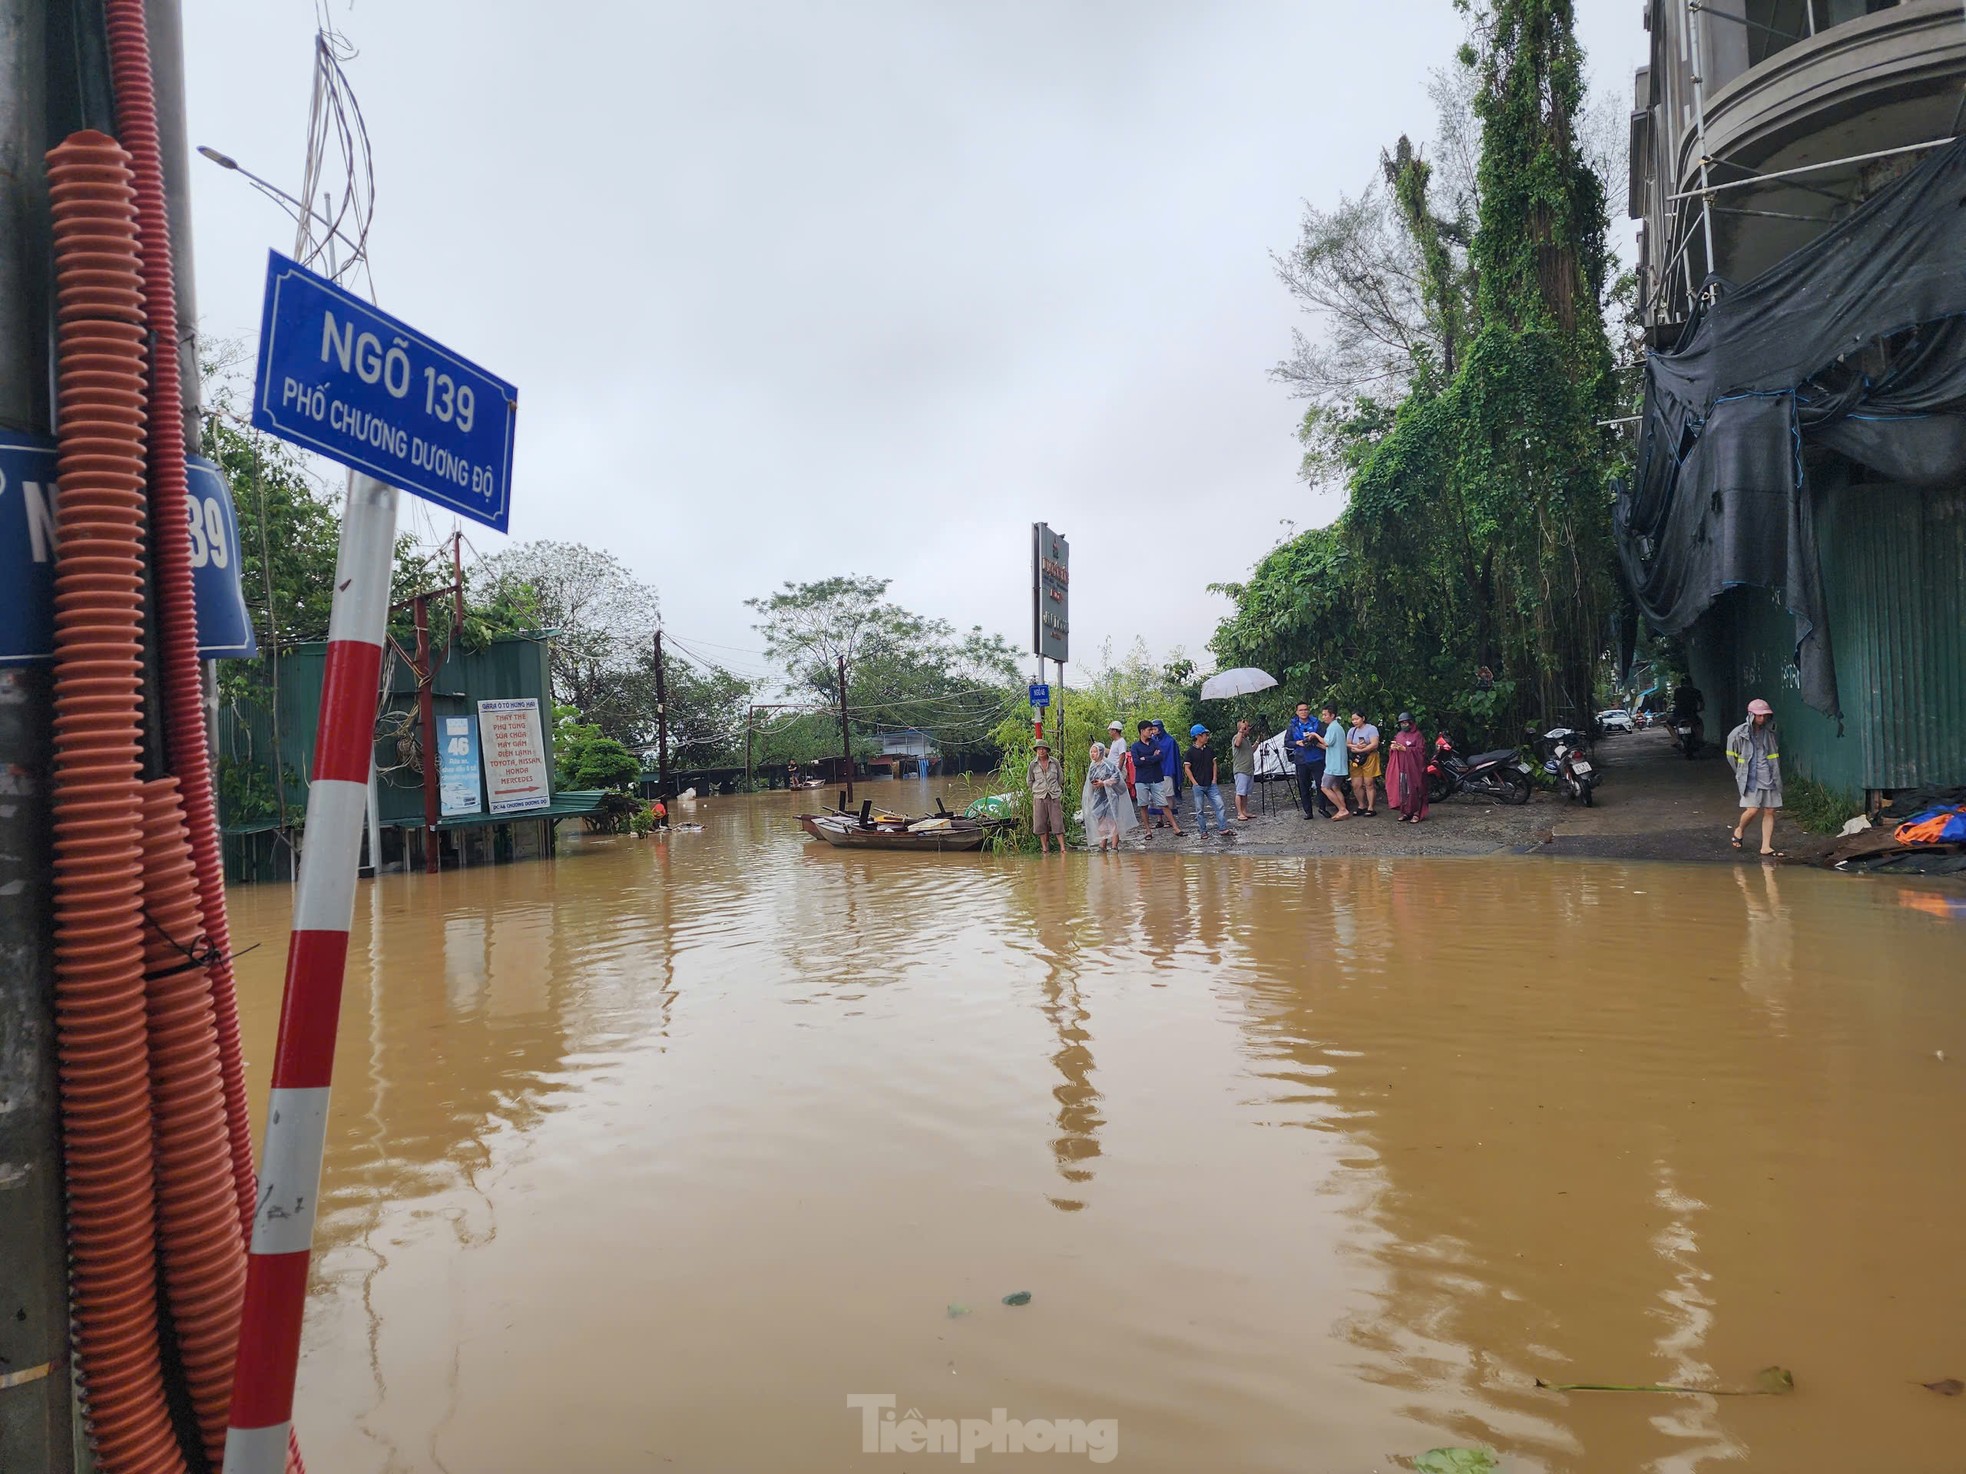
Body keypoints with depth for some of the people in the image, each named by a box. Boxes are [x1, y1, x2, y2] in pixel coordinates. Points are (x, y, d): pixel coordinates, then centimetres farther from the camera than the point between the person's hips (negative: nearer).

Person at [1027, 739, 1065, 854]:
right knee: (1041, 823, 1)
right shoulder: (1033, 764, 1)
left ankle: (1062, 848, -2)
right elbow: (1030, 780, 14)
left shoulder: (1055, 762, 1)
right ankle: (1044, 848, 8)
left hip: (1054, 796, -1)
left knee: (1057, 821, -3)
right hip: (1039, 797, 1)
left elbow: (1060, 778, 13)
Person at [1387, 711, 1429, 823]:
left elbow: (1420, 750, -11)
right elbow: (1394, 750, 22)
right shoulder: (1398, 735, 16)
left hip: (1413, 767, -6)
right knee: (1402, 789, 3)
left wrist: (1405, 749, -17)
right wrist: (1393, 747, -2)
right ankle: (1405, 812, 9)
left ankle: (1416, 813, 0)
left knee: (1413, 789, -5)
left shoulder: (1417, 735, -3)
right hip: (1400, 767, 6)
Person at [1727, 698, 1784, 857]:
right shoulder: (1739, 733, -7)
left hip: (1769, 777, 4)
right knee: (1752, 809, -13)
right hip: (1750, 777, -4)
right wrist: (1741, 773, 12)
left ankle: (1766, 847, 6)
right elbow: (1731, 755, 6)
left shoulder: (1771, 732, 4)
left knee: (1769, 811, 1)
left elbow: (1776, 753, 21)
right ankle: (1739, 829, 19)